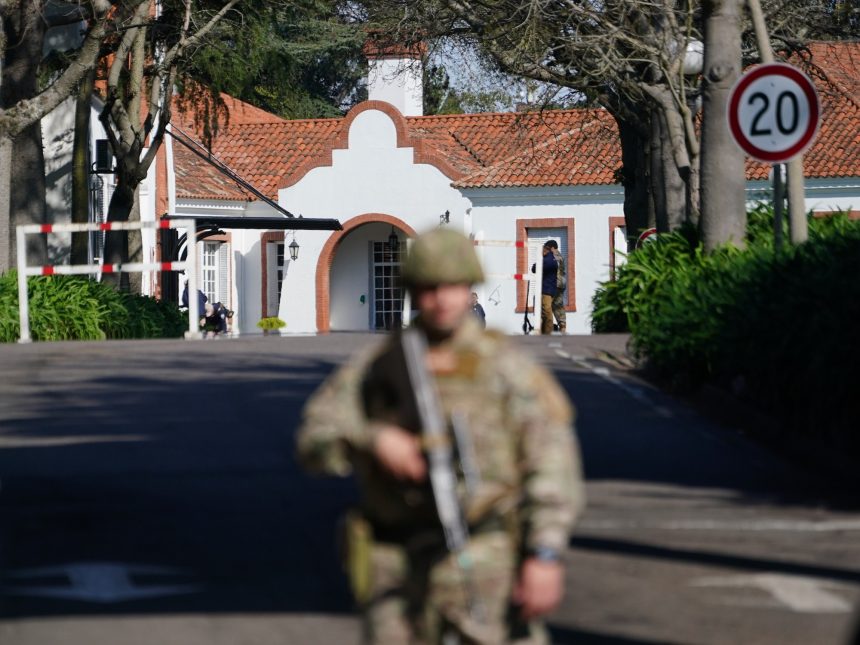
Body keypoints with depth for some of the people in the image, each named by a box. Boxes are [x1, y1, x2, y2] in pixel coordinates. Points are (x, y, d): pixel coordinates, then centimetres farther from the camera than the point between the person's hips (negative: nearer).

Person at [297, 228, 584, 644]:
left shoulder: (507, 368, -2)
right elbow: (314, 439, 3)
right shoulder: (377, 367, 7)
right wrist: (373, 440, -16)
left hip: (486, 563, -3)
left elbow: (552, 466, -6)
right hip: (397, 568, 3)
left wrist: (545, 556, -15)